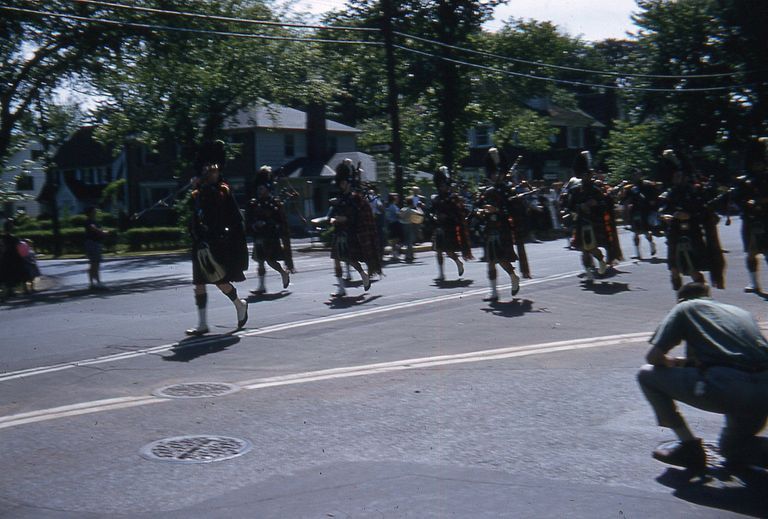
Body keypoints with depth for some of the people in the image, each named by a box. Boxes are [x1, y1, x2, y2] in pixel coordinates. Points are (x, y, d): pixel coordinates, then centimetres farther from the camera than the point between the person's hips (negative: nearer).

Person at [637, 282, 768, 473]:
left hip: (724, 388, -6)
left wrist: (674, 362, 31)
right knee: (734, 449, 35)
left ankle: (689, 445, 9)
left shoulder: (685, 307, 15)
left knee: (647, 375, 14)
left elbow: (653, 356, 8)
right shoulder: (741, 312, 29)